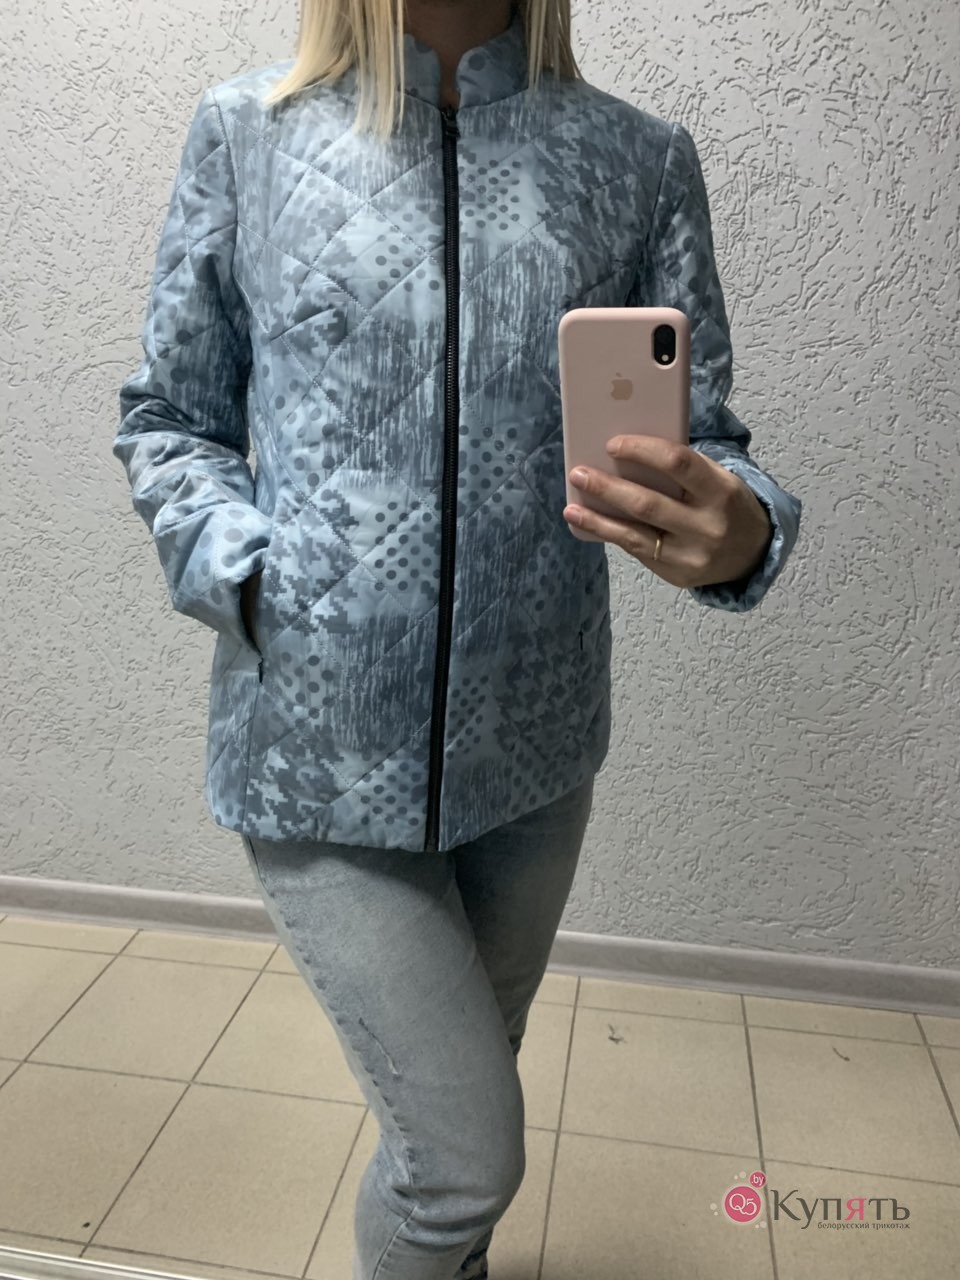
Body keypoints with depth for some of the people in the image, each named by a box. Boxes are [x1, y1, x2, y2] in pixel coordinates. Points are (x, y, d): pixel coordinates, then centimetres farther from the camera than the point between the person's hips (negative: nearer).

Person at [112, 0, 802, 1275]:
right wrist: (244, 573, -12)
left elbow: (706, 446, 2)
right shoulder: (245, 136, 2)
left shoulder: (643, 161, 3)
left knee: (473, 1075, 23)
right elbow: (168, 420, 6)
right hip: (319, 747, -2)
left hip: (532, 744, 3)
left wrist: (740, 532, -21)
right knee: (466, 1156, 2)